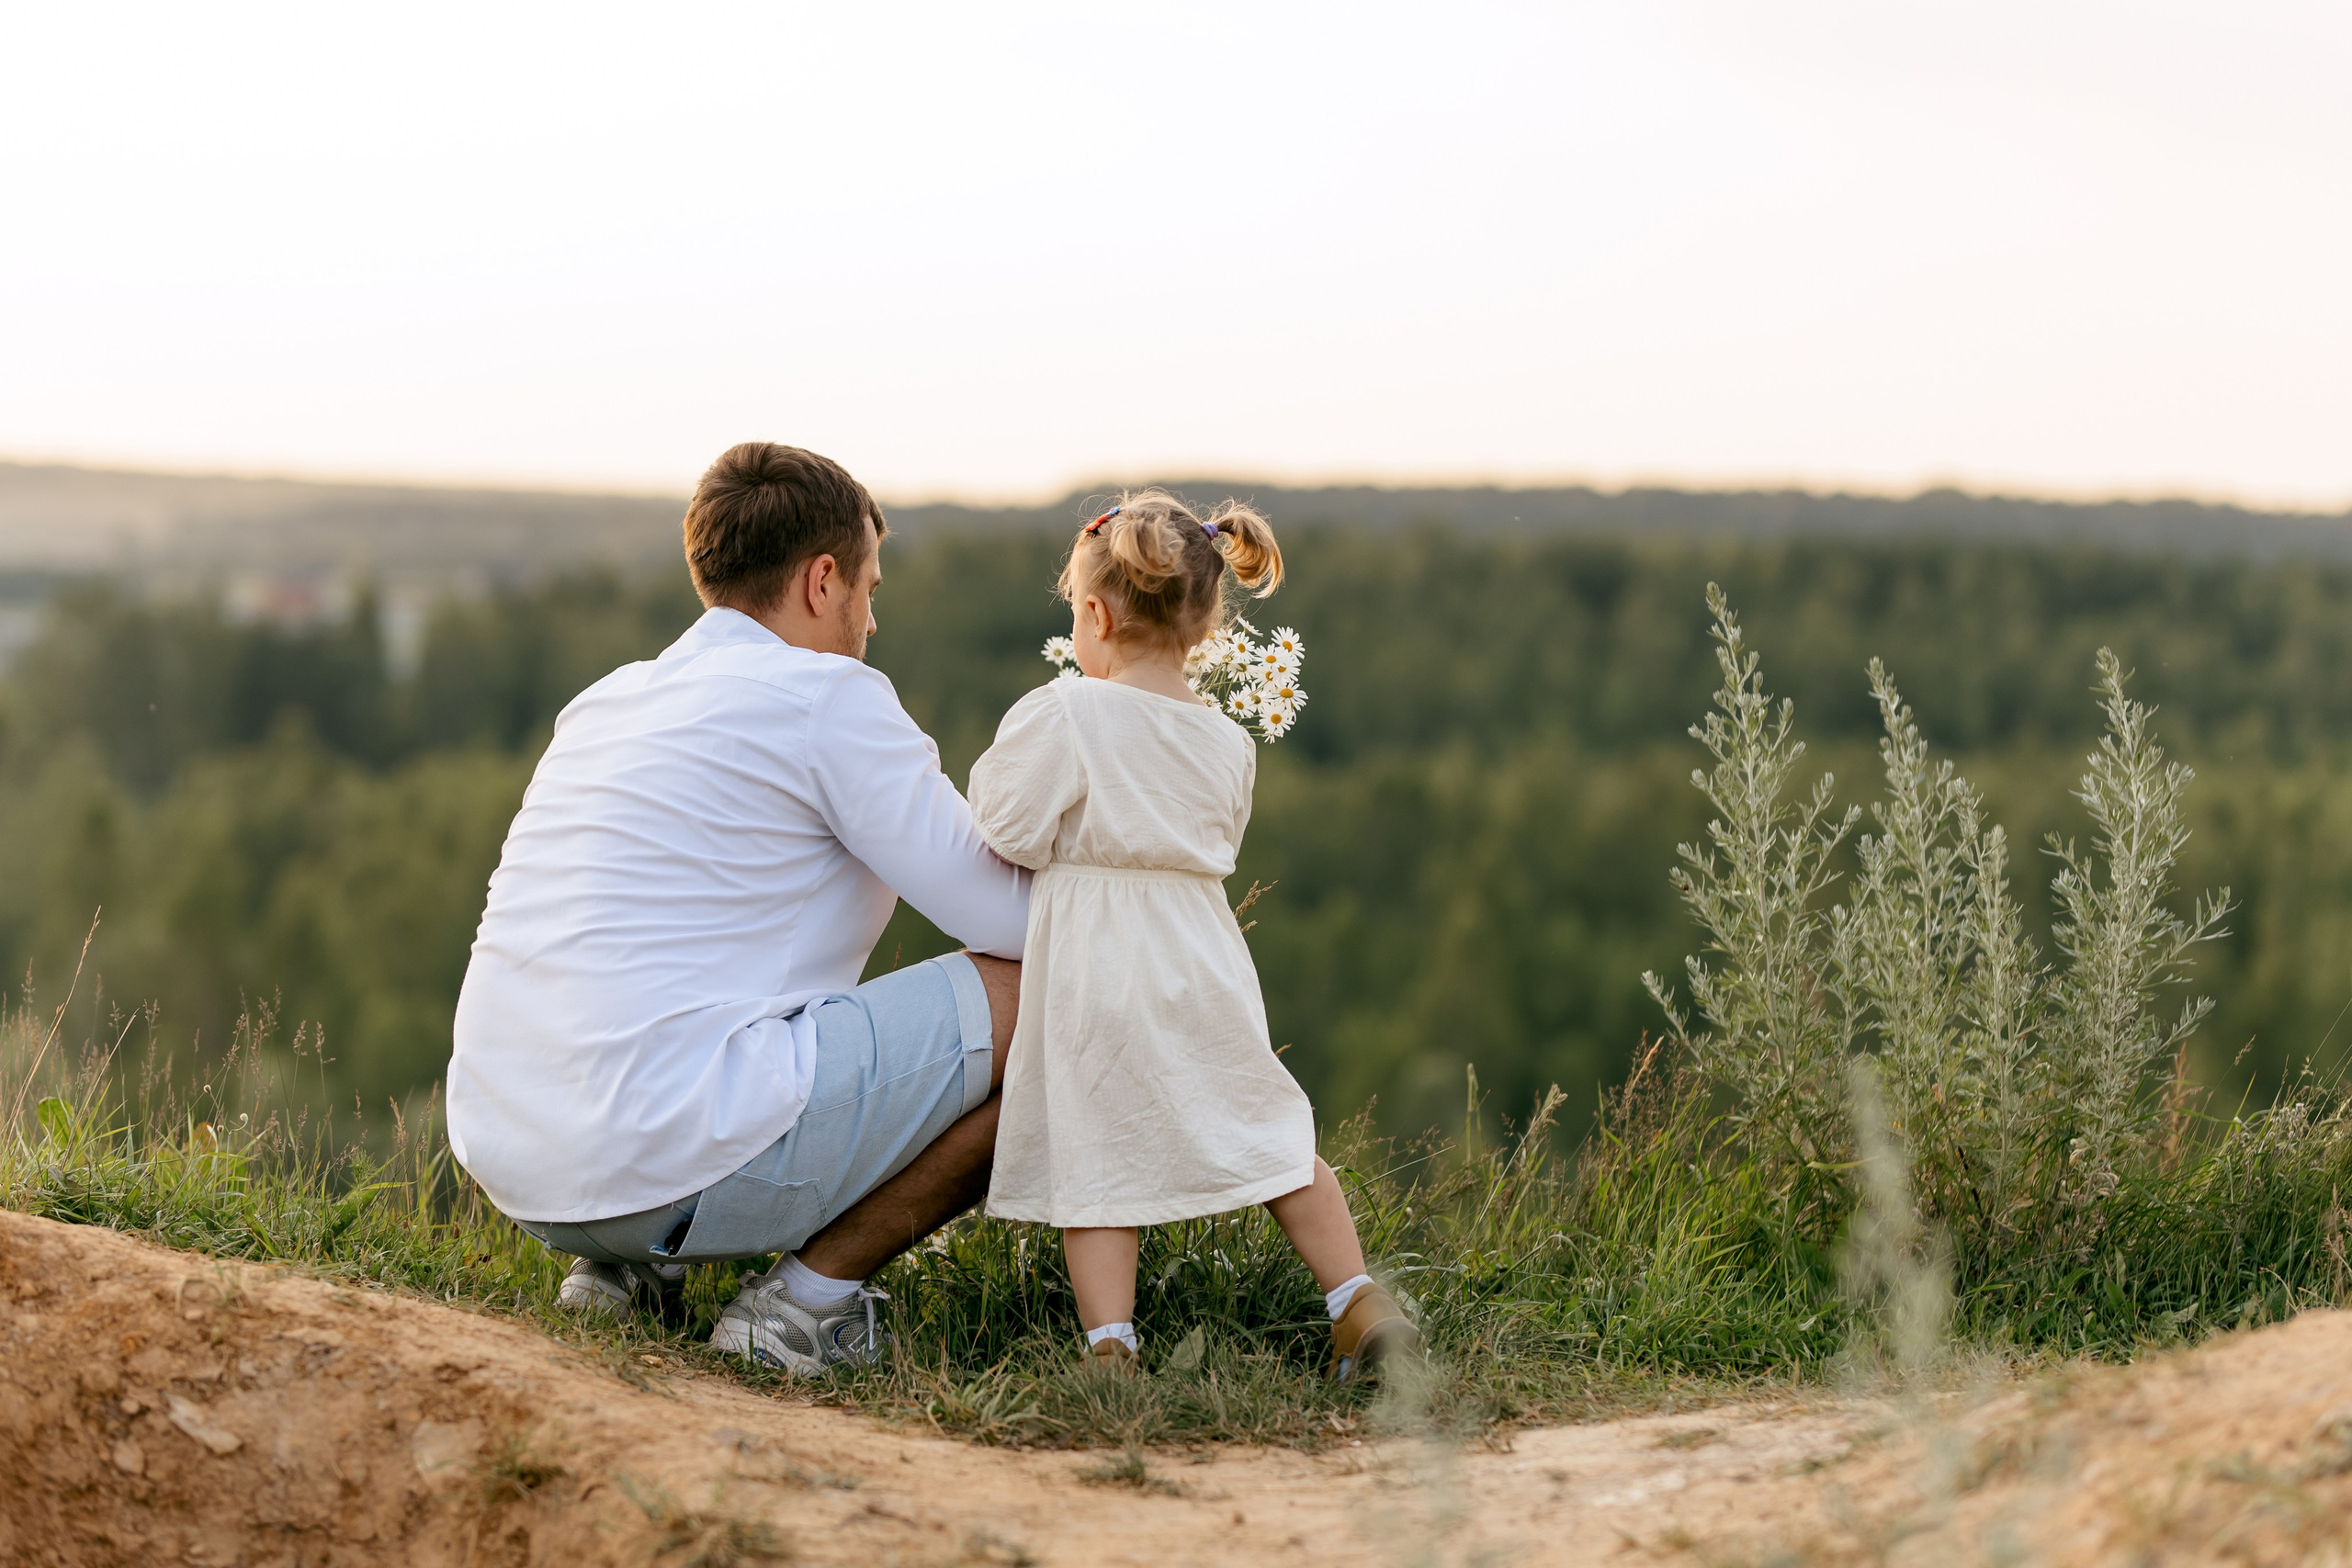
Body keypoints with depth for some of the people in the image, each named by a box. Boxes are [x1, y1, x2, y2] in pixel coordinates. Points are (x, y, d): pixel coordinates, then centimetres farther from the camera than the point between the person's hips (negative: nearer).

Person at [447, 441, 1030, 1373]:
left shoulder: (610, 699, 20)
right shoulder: (828, 696, -4)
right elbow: (1010, 919, -2)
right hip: (667, 1151, -9)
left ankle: (628, 1262, 16)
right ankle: (808, 1297, 0)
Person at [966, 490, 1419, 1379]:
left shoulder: (1059, 716, -11)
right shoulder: (1227, 744, 6)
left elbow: (1012, 833, -11)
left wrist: (991, 774, 8)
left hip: (1092, 973, -4)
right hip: (1202, 964, 4)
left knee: (1092, 1157, 3)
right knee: (1268, 1135, 15)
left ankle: (1109, 1346, -6)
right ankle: (1361, 1306, 12)